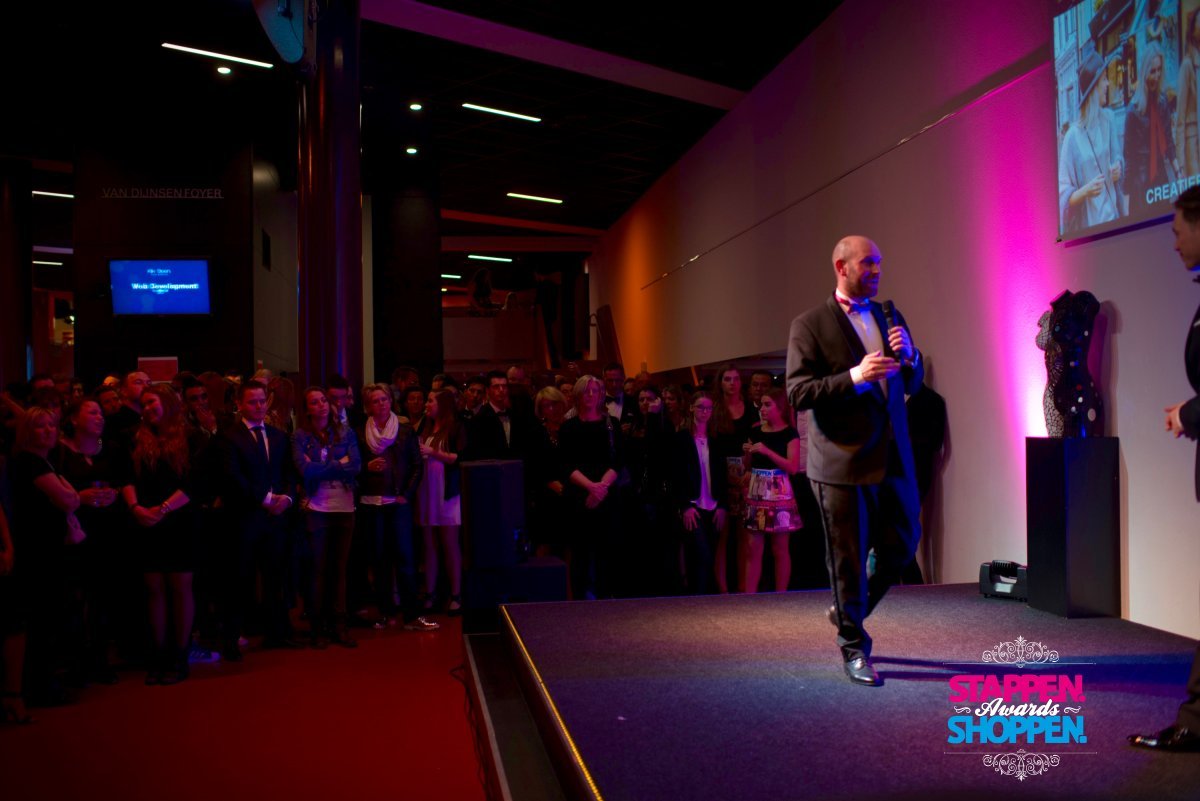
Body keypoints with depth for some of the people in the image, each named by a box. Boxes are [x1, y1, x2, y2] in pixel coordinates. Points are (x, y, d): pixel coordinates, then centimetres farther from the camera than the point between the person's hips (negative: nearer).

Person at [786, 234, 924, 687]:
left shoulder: (889, 318, 14)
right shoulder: (810, 326, -5)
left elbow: (912, 385, 19)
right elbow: (797, 393, -12)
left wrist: (908, 355, -3)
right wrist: (854, 377, -23)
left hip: (893, 458, 6)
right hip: (843, 462, -6)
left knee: (901, 546, 12)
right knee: (849, 559, 3)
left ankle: (849, 612, 36)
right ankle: (853, 648, 20)